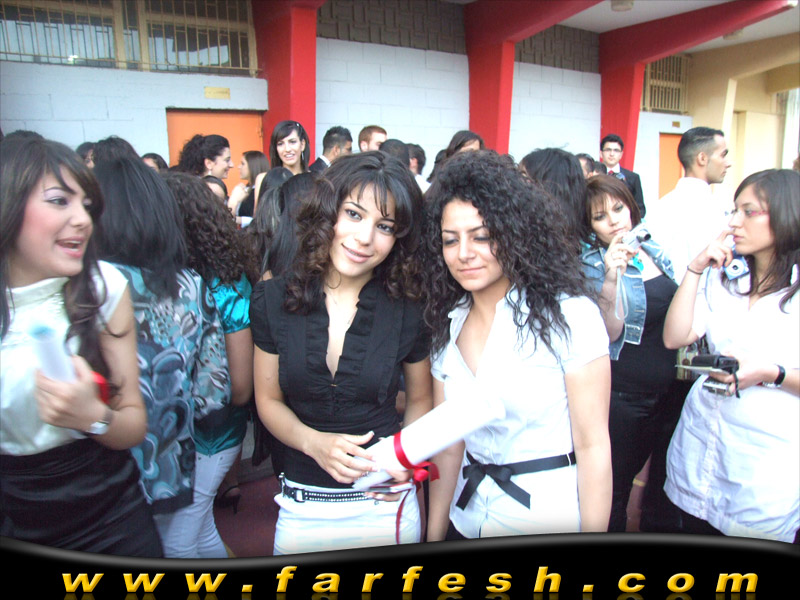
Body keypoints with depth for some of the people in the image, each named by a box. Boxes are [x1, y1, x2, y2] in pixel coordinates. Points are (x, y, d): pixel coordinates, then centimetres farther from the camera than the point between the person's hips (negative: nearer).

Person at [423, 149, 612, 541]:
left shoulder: (569, 315, -15)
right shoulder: (448, 325, 0)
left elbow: (593, 446, -14)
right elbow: (449, 448, 4)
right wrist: (433, 536, 2)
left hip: (551, 516, -4)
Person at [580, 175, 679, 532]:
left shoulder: (654, 251, 5)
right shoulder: (591, 264, -13)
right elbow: (610, 333, -24)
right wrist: (610, 280, -36)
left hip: (662, 393, 6)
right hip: (620, 395, -6)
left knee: (639, 475, 22)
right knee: (614, 490, 5)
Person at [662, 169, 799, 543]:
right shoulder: (722, 279, 7)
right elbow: (675, 338, -4)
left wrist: (769, 374, -22)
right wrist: (694, 270, -6)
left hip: (769, 458, -4)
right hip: (702, 443, 4)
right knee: (694, 529, 16)